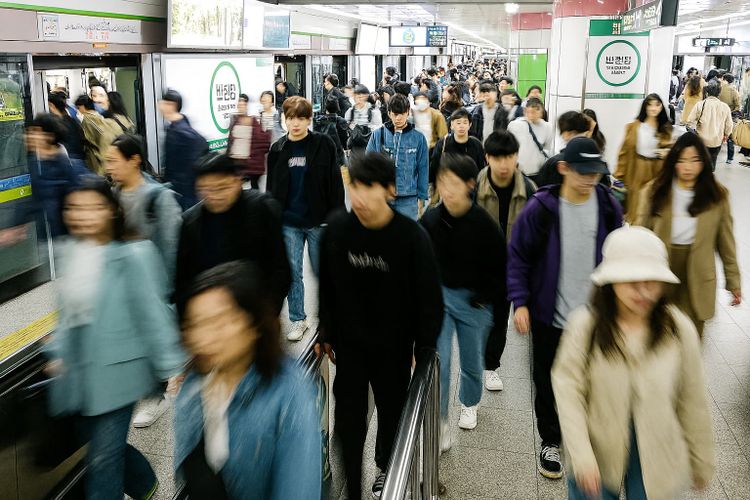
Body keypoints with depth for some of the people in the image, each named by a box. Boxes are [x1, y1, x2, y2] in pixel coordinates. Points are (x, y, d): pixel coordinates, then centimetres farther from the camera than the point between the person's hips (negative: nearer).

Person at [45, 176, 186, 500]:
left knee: (103, 460, 0)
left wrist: (171, 366, -13)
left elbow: (151, 313, -14)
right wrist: (57, 352, 11)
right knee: (102, 445, 21)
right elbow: (68, 311, 15)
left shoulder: (132, 256, -16)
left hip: (116, 372, -7)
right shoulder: (68, 253, 4)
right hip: (79, 372, 7)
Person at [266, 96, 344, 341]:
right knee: (293, 273, 8)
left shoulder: (323, 145, -3)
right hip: (288, 223, 3)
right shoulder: (277, 150, 6)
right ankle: (298, 320, 20)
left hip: (318, 221, -2)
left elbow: (335, 183, -4)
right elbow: (272, 189, 10)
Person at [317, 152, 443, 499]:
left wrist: (425, 347, -6)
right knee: (348, 419, 4)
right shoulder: (337, 227, -13)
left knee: (392, 412, 19)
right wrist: (327, 333, 6)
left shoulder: (411, 235, -20)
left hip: (394, 346, -1)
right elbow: (327, 287, 0)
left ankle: (385, 469, 48)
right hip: (349, 343, 1)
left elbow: (428, 296, -11)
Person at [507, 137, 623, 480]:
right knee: (547, 383, 13)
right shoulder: (540, 208, -14)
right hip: (549, 315, -2)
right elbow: (518, 257, -7)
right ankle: (550, 442, 35)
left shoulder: (608, 207, -4)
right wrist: (520, 303, -13)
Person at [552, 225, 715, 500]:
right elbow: (567, 389, -17)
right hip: (599, 454, 0)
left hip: (658, 461, 1)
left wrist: (702, 462, 8)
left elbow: (692, 402, -1)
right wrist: (581, 456, -24)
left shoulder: (679, 329, -10)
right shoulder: (586, 324, -15)